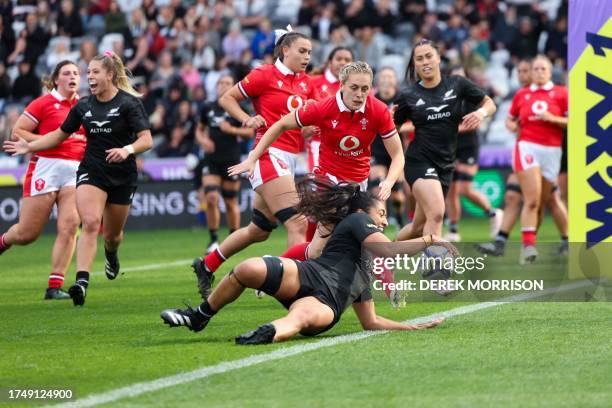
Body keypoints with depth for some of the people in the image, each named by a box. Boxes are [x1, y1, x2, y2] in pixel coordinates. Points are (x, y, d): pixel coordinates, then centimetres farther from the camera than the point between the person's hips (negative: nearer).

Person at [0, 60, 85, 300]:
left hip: (76, 171, 4)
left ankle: (54, 286, -8)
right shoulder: (43, 104, -4)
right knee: (27, 233, 0)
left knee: (69, 226, -12)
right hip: (46, 167, -4)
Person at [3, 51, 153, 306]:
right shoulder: (83, 106, 4)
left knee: (112, 234, 12)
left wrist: (127, 149, -35)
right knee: (90, 223, -22)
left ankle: (111, 253, 52)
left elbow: (146, 140, -15)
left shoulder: (129, 103, -10)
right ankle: (82, 281, -32)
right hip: (91, 172, 2)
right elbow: (60, 134, 17)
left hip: (122, 176, -2)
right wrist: (29, 146, 7)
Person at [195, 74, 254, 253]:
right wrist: (203, 140, -1)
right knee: (211, 198, -13)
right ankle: (214, 240, -3)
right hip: (211, 160, 2)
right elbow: (199, 129, 20)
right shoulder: (208, 108, 8)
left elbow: (249, 132, -1)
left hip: (231, 160, -2)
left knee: (231, 202, 3)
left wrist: (232, 130, -16)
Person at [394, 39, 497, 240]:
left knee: (420, 227, 12)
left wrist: (481, 112, -13)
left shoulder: (457, 84, 1)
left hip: (445, 165, 4)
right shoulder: (408, 96, -1)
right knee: (436, 214, -28)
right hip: (419, 161, -3)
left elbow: (489, 104, 8)